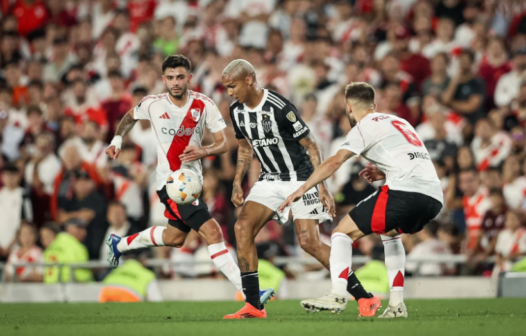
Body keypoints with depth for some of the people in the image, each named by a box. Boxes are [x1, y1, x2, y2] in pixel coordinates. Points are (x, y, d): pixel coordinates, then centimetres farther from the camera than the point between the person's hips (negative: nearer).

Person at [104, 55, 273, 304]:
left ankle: (119, 244, 47)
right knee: (211, 231, -19)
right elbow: (130, 117, 13)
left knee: (174, 237, 24)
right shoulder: (153, 104, -10)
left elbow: (223, 143, -6)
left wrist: (203, 151, -25)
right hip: (170, 181, -5)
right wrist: (116, 141, 1)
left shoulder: (204, 105, -8)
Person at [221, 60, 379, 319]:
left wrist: (322, 188, -19)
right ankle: (253, 306, -7)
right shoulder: (237, 110, 2)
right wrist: (237, 184, 8)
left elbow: (311, 145, -15)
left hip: (300, 179, -7)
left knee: (309, 242, -15)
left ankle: (364, 298, -6)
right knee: (242, 227, -12)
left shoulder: (279, 108, -21)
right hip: (269, 179, 7)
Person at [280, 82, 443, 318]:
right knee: (390, 232, 35)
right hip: (435, 198, 8)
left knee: (343, 232, -1)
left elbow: (336, 161, -7)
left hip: (406, 192, -8)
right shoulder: (399, 122, 29)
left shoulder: (366, 126, 5)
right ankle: (396, 304, 23)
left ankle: (338, 295, -20)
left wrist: (302, 189, -7)